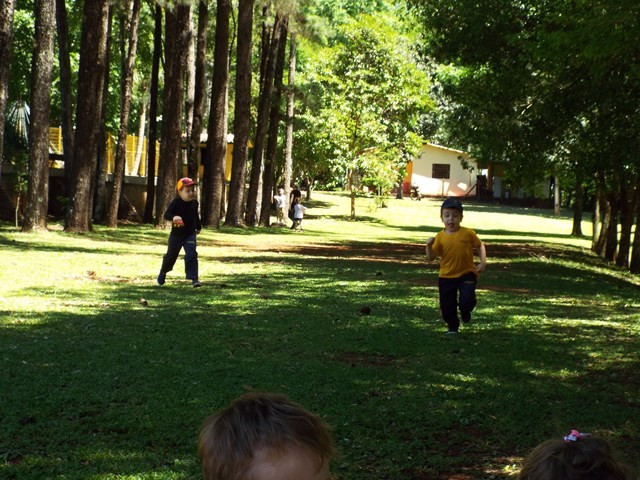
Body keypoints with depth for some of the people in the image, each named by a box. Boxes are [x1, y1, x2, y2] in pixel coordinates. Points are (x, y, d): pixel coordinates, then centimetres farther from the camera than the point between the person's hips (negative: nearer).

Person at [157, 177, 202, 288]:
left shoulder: (194, 203, -2)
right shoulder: (176, 203, -16)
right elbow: (166, 214, -23)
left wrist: (198, 227, 26)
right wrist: (173, 217, -43)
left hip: (190, 234, 1)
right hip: (176, 234, -1)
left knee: (191, 255, -15)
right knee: (171, 255, 15)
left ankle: (194, 278, -15)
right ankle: (163, 272, 42)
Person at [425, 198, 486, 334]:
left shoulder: (468, 233, -7)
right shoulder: (440, 237, -5)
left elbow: (480, 246, 8)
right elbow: (431, 257, -5)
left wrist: (483, 262, -3)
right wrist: (429, 246, -22)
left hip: (467, 274, -2)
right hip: (446, 277, 2)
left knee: (467, 299, -17)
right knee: (447, 305, 6)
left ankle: (465, 312, 19)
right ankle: (452, 326, 30)